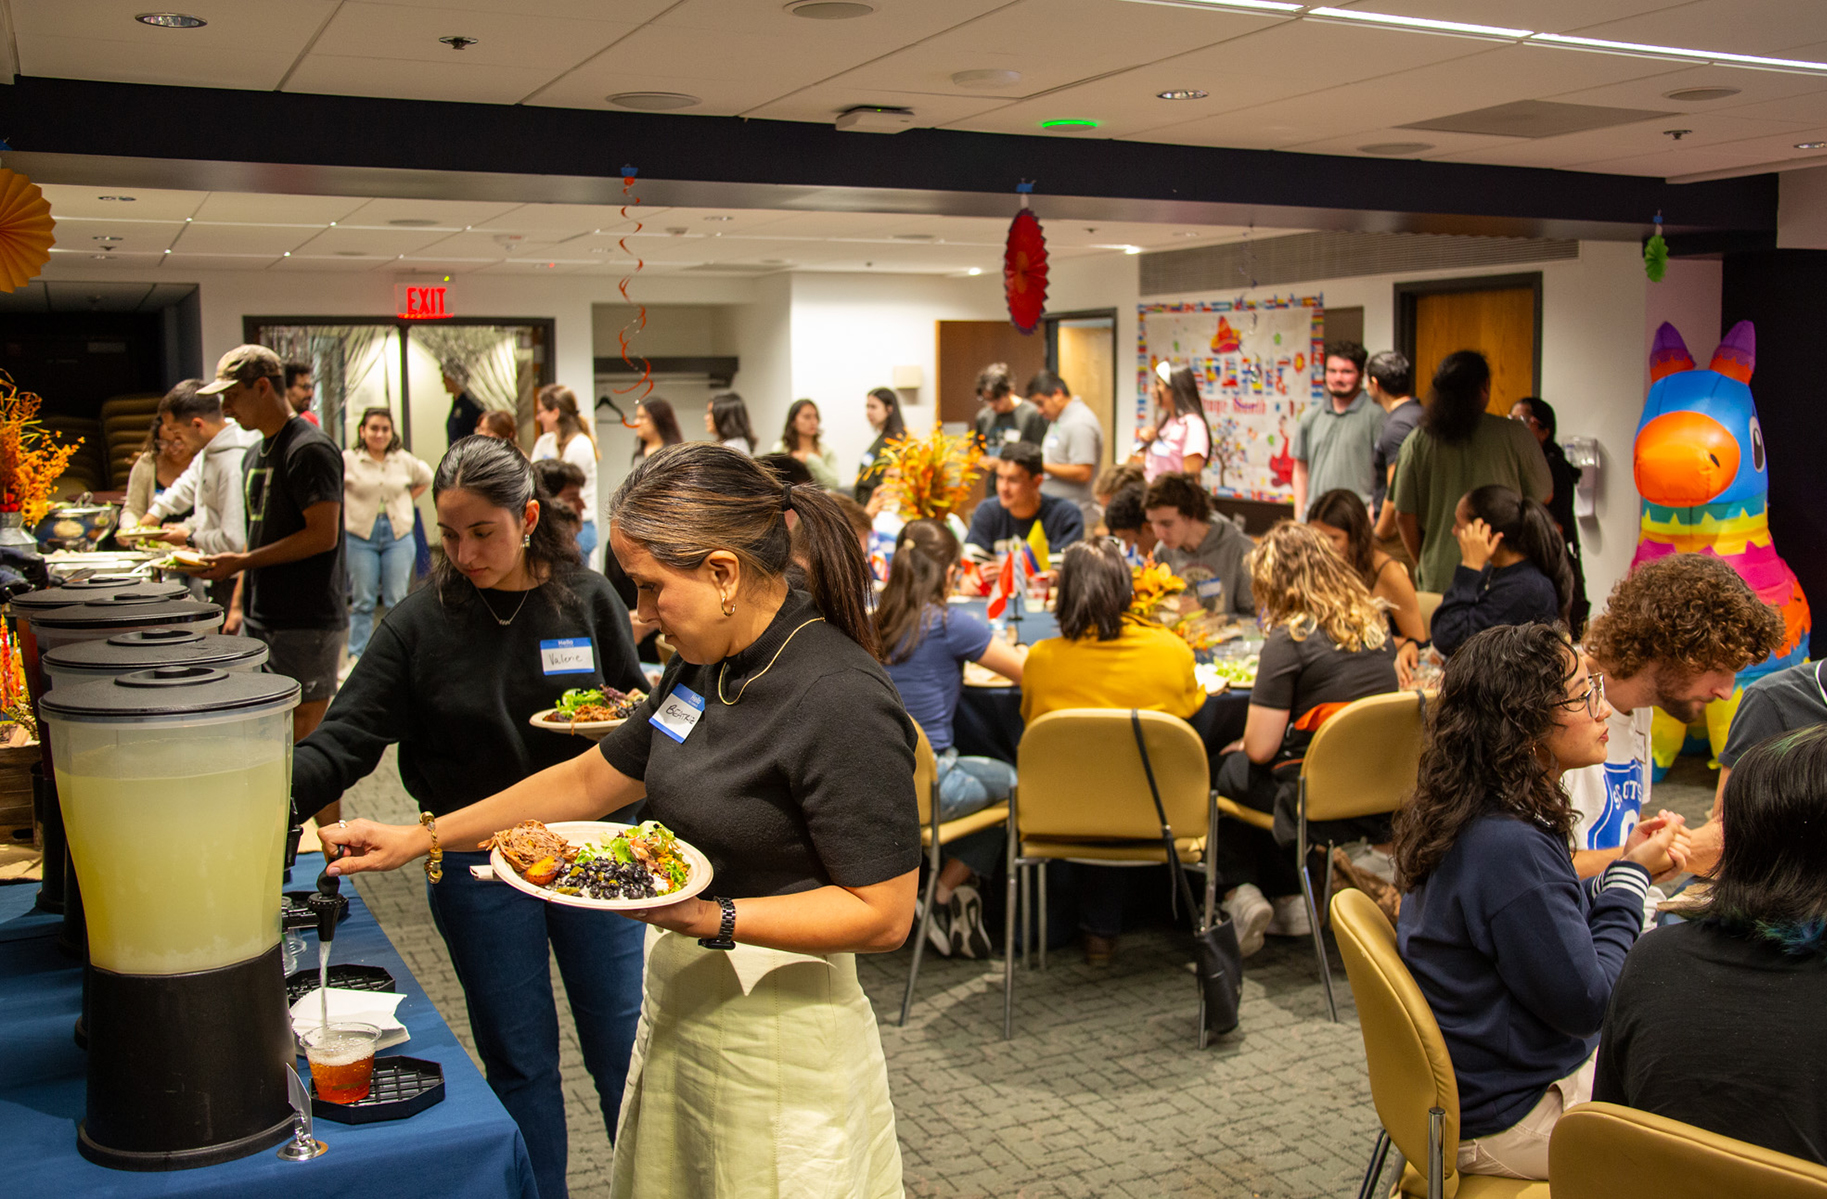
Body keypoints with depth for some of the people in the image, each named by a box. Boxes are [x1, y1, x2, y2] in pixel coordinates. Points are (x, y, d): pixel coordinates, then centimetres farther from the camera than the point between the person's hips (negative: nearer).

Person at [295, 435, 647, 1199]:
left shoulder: (587, 599, -2)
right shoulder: (420, 623, -6)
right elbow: (344, 741, -10)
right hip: (477, 866, 0)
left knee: (623, 1049, 10)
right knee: (521, 1063, 11)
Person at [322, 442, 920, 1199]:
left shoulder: (844, 703, -24)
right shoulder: (706, 664, 3)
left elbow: (884, 916, -22)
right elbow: (594, 780, 15)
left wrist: (712, 919, -27)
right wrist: (421, 838, 15)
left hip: (776, 1037, -8)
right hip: (676, 1003, 8)